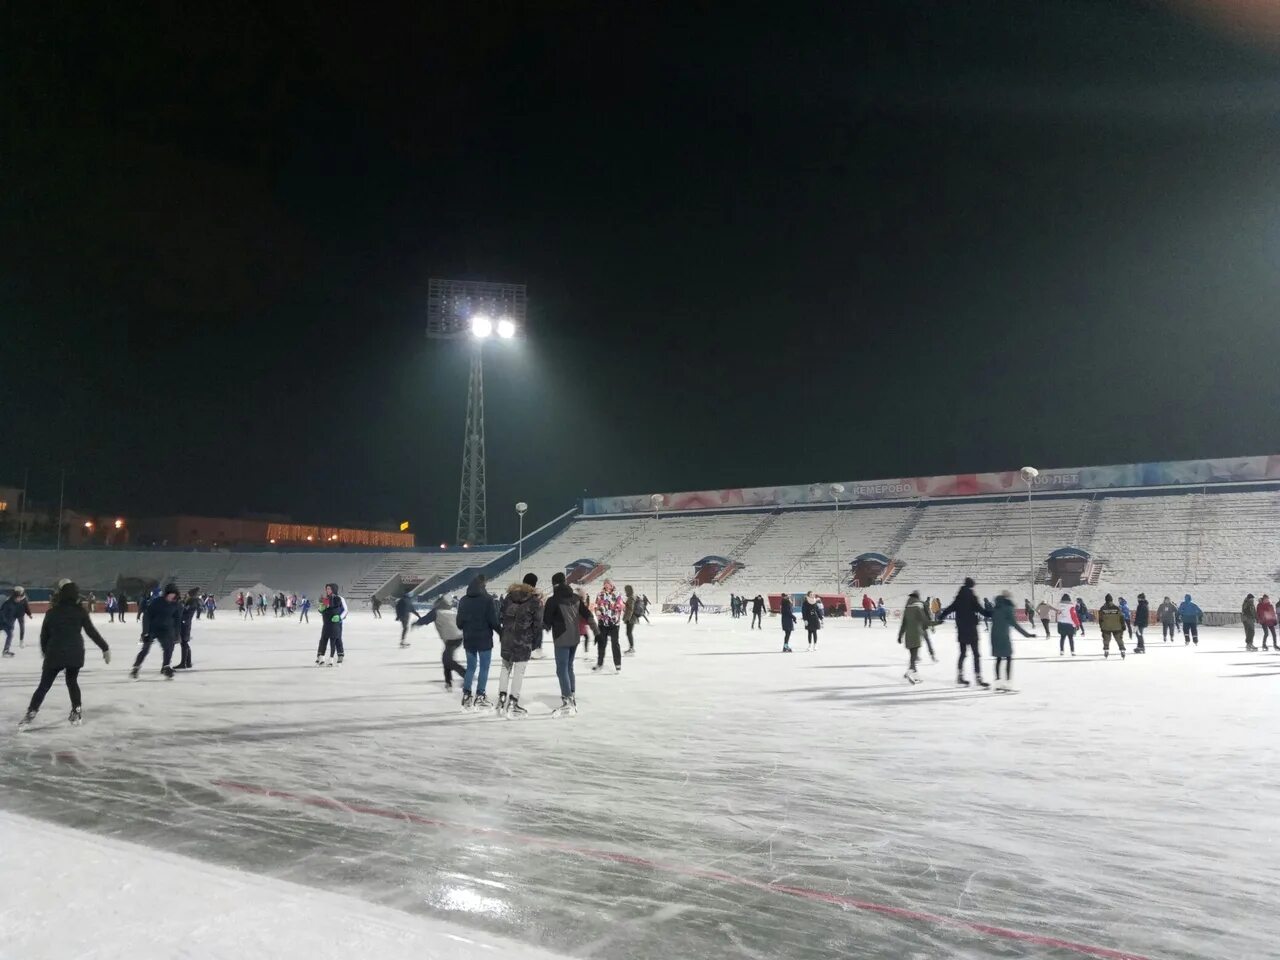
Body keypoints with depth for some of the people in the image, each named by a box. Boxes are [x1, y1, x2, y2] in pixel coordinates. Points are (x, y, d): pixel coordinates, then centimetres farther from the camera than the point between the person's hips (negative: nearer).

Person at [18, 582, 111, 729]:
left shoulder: (52, 612, 4)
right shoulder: (80, 611, -1)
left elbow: (44, 635, 11)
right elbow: (92, 632, -2)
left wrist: (45, 651, 28)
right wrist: (105, 648, 5)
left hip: (55, 654, 0)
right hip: (75, 653, 0)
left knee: (44, 686, 8)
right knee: (72, 681, 19)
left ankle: (30, 715, 1)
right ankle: (76, 713, 17)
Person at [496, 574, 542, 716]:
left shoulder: (509, 597, 6)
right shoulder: (535, 601, -8)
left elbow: (502, 616, 8)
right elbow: (537, 624, -7)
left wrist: (504, 634, 13)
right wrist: (535, 642, 5)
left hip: (507, 639, 5)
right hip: (524, 641, -5)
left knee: (506, 668, 18)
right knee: (519, 672, 0)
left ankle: (502, 699, 15)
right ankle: (512, 704, 1)